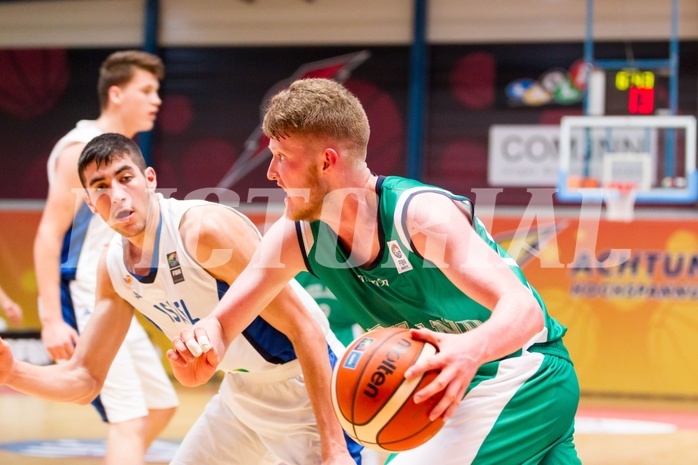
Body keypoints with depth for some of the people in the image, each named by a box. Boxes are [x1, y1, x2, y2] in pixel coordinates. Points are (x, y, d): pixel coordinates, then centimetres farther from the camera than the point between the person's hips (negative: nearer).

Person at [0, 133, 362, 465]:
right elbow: (84, 377, 5)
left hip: (308, 386, -7)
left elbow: (305, 328, -25)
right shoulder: (113, 267, -3)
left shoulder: (205, 229, -26)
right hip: (241, 393, 8)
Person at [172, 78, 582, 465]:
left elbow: (524, 309, -38)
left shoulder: (421, 214, -28)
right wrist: (201, 344, -29)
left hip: (525, 378, -8)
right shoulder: (295, 236, -7)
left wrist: (471, 350, -59)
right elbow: (222, 324, -4)